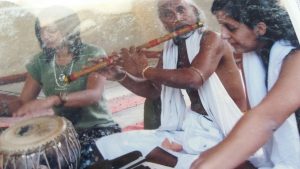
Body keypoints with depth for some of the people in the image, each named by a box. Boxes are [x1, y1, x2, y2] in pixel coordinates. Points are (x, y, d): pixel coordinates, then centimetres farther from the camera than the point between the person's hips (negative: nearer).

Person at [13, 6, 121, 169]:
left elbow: (94, 95, -27)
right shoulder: (40, 62, 3)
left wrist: (54, 99, -41)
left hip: (98, 128, -4)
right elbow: (24, 101, 3)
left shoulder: (93, 54, -11)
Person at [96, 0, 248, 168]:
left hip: (227, 130, -6)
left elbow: (193, 78, -29)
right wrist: (119, 76, 4)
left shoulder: (211, 39, -11)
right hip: (191, 126, 7)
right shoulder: (170, 49, 8)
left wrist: (144, 70, -16)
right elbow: (153, 90, 18)